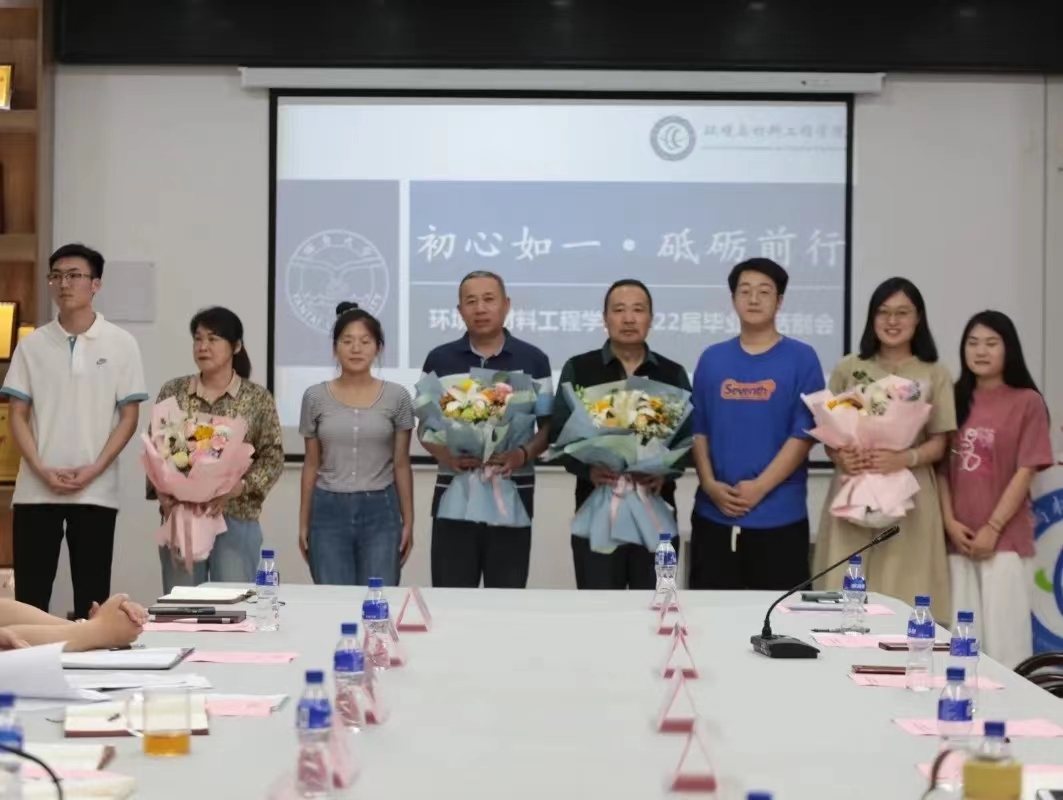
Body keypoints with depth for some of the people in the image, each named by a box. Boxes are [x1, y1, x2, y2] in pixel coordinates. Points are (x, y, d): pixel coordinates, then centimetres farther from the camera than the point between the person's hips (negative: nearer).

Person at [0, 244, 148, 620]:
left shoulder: (121, 344, 1)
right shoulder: (32, 345, 5)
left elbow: (129, 417, 0)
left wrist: (93, 470, -11)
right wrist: (42, 470, -9)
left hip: (96, 490, -1)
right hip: (35, 489, 1)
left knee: (92, 594, 3)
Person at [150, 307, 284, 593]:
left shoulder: (258, 398, 0)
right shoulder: (172, 392, 7)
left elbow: (272, 458, -3)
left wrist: (232, 491, -17)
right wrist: (161, 492, -9)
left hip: (235, 518, -2)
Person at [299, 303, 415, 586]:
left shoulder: (396, 397, 1)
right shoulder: (316, 397, 3)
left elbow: (401, 465, 5)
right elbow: (311, 465, 8)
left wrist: (408, 522, 3)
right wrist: (303, 522, 7)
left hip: (380, 510, 0)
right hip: (329, 510, 1)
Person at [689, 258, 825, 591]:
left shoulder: (802, 358, 0)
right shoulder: (712, 358, 9)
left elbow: (805, 433, -6)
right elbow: (697, 428, 8)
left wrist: (759, 487, -14)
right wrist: (710, 484, -7)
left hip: (780, 517, -2)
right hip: (714, 515, 3)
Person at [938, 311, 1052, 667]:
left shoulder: (1027, 401, -3)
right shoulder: (955, 400, 10)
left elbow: (1026, 471, -6)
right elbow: (942, 467, 7)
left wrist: (993, 528, -10)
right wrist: (950, 522, -4)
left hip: (1005, 538, -4)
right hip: (958, 539, 4)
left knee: (1003, 635, -2)